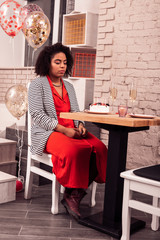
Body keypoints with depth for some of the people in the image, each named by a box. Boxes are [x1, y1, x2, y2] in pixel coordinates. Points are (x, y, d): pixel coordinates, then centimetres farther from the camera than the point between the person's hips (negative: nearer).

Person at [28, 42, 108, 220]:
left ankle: (74, 196, -17)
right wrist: (64, 130, -18)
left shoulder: (69, 86, 22)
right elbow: (37, 115, -10)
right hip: (47, 133, -6)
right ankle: (71, 195, -16)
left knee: (100, 148, -22)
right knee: (75, 150, -36)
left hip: (72, 131, 6)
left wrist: (80, 125, -4)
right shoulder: (37, 85, 2)